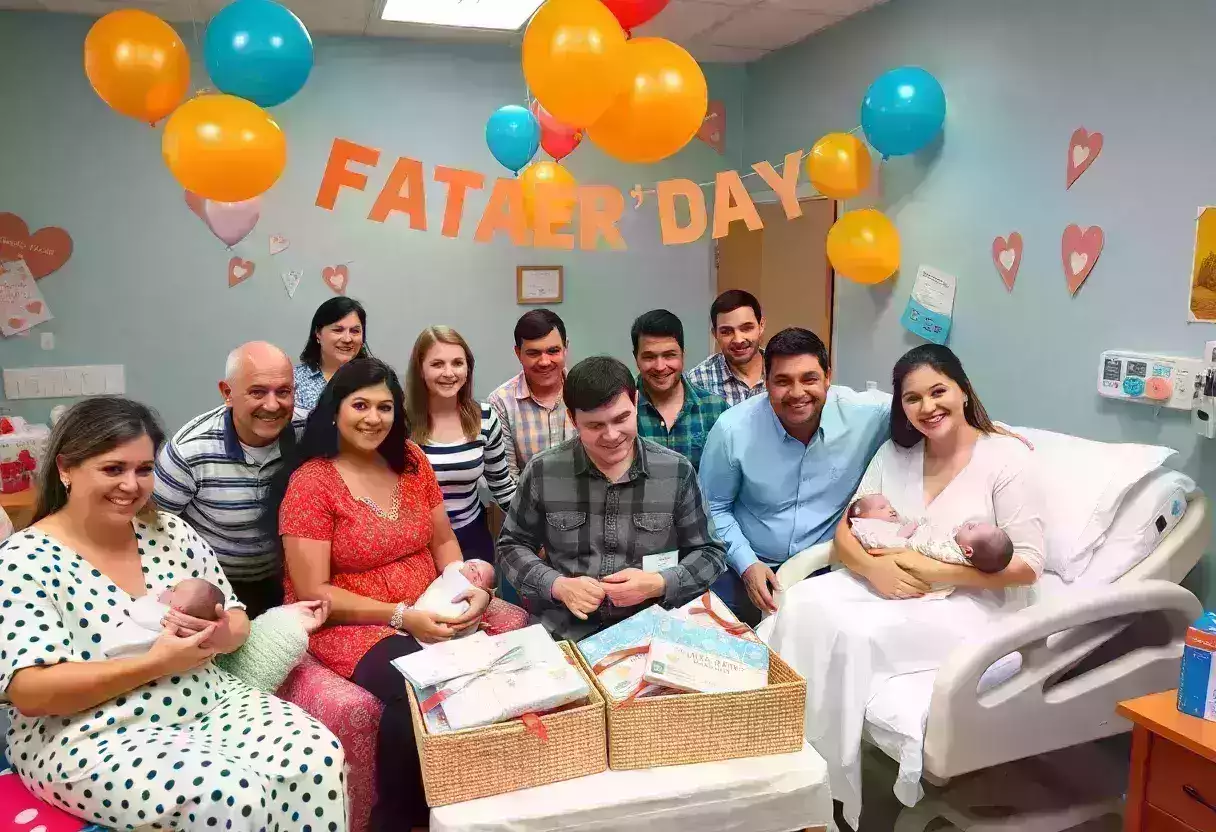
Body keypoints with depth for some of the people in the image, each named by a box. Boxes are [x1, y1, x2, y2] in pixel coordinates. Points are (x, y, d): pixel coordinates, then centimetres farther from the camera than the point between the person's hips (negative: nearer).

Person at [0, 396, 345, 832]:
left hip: (210, 706, 5)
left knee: (317, 753, -18)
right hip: (95, 741, -5)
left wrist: (219, 635, -13)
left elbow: (237, 622, 11)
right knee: (229, 796, -30)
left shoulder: (171, 532, 6)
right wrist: (155, 664, -21)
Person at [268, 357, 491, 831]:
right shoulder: (310, 483, -10)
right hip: (347, 624, -5)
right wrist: (403, 616, -21)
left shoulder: (411, 460, 6)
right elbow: (313, 593, -12)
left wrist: (472, 587, -9)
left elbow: (443, 541, 12)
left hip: (433, 613, 5)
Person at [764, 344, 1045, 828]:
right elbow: (845, 532, 4)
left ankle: (830, 784, -15)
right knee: (800, 603, -24)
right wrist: (875, 567, -19)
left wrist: (931, 570, -18)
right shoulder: (894, 453, 8)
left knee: (854, 634, -31)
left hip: (970, 604, -5)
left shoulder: (1006, 458, -7)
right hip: (887, 585, 5)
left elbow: (1026, 565, -11)